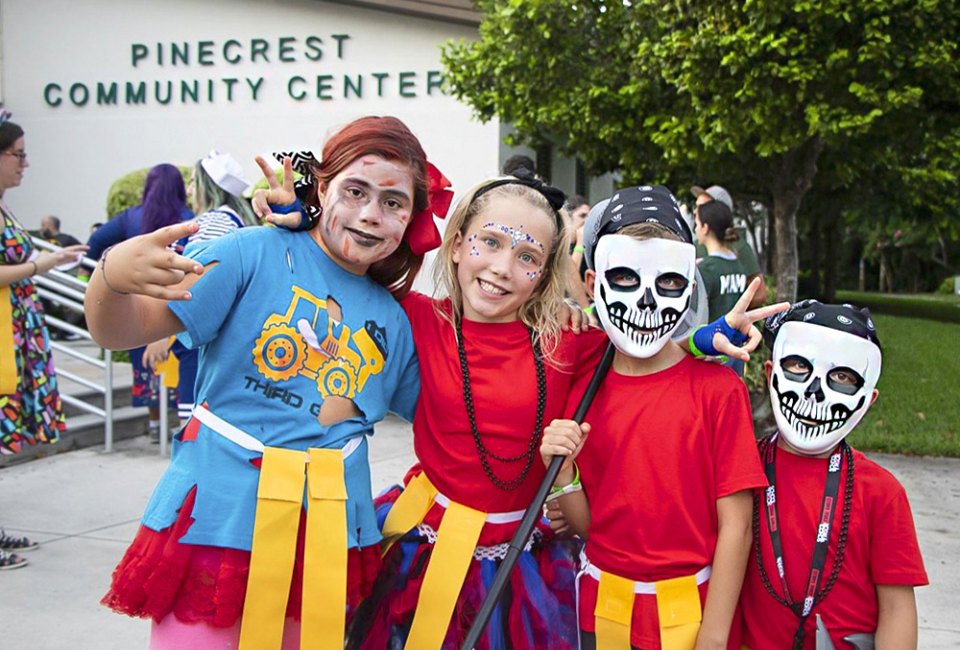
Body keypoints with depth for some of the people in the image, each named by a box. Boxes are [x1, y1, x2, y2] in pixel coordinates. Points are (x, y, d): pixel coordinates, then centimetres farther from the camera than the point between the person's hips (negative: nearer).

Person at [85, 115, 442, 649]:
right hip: (220, 516, -4)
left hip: (329, 531, 5)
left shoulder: (394, 319, 9)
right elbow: (125, 331, -14)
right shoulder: (256, 254, -7)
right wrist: (112, 277, -36)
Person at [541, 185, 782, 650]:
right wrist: (562, 472, -15)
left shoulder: (718, 389, -11)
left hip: (692, 611, -3)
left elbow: (735, 524, -12)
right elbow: (589, 525, 3)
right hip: (603, 610, 3)